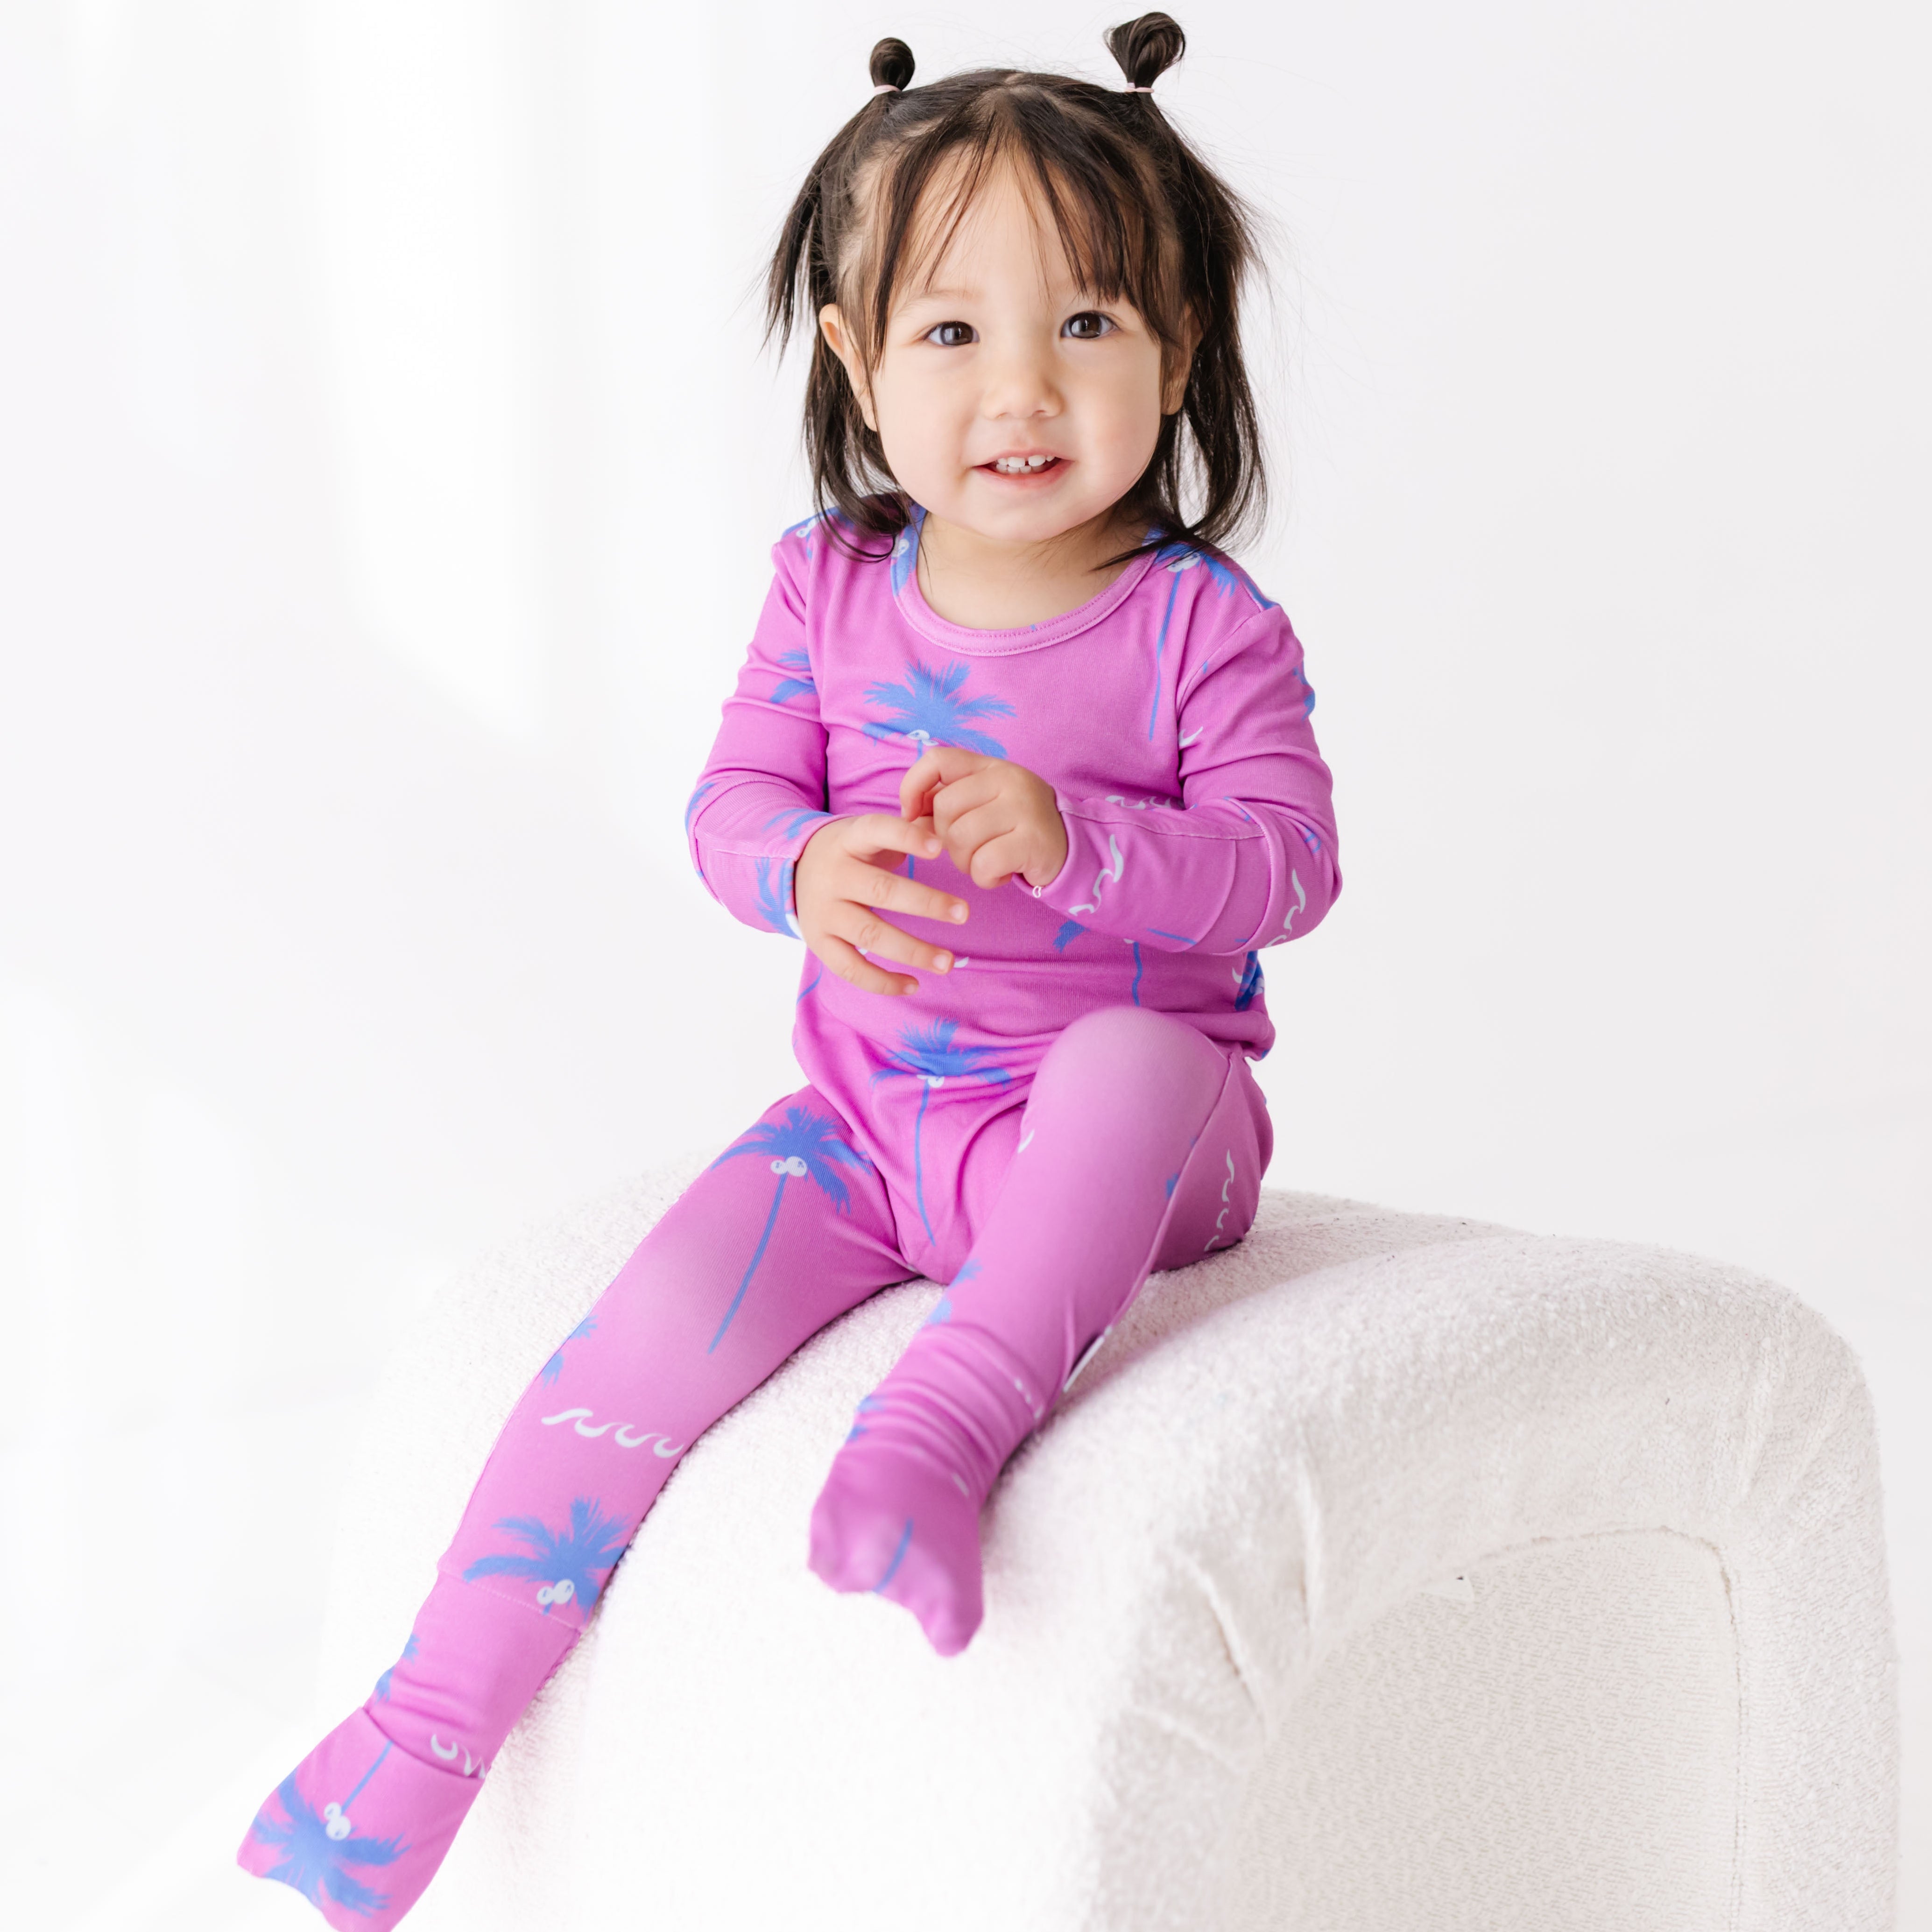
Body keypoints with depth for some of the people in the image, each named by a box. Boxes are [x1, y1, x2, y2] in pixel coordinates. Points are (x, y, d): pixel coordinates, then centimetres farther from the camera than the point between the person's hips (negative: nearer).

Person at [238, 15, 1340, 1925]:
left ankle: (943, 1417, -43)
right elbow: (729, 802, 2)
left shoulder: (1201, 624, -8)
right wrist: (808, 869, -23)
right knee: (669, 1303, -18)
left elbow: (1283, 864, -14)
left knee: (1139, 1057, -38)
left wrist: (1068, 835, -32)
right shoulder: (831, 587, 1)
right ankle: (437, 1710, -11)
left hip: (1126, 1145, -2)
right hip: (869, 1118, 3)